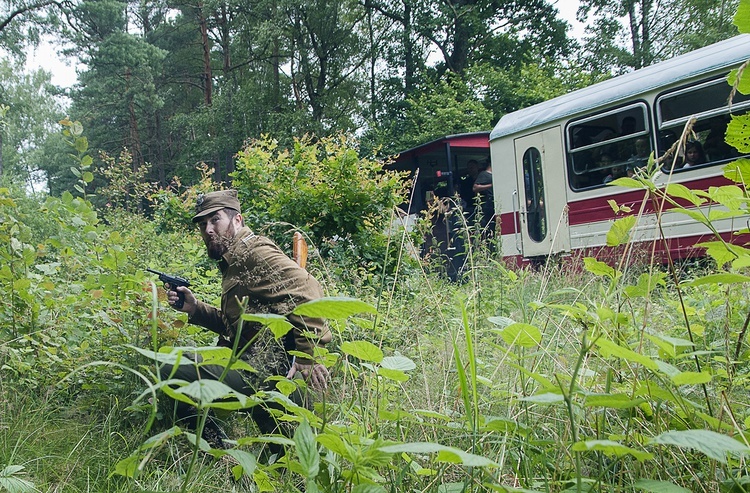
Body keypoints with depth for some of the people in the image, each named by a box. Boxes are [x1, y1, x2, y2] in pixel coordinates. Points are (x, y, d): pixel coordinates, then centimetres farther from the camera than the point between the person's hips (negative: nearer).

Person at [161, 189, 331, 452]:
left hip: (265, 369, -11)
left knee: (170, 373, -19)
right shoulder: (234, 260, 23)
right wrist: (195, 309, 12)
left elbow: (306, 289, -21)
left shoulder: (254, 251, -8)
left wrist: (308, 354, -23)